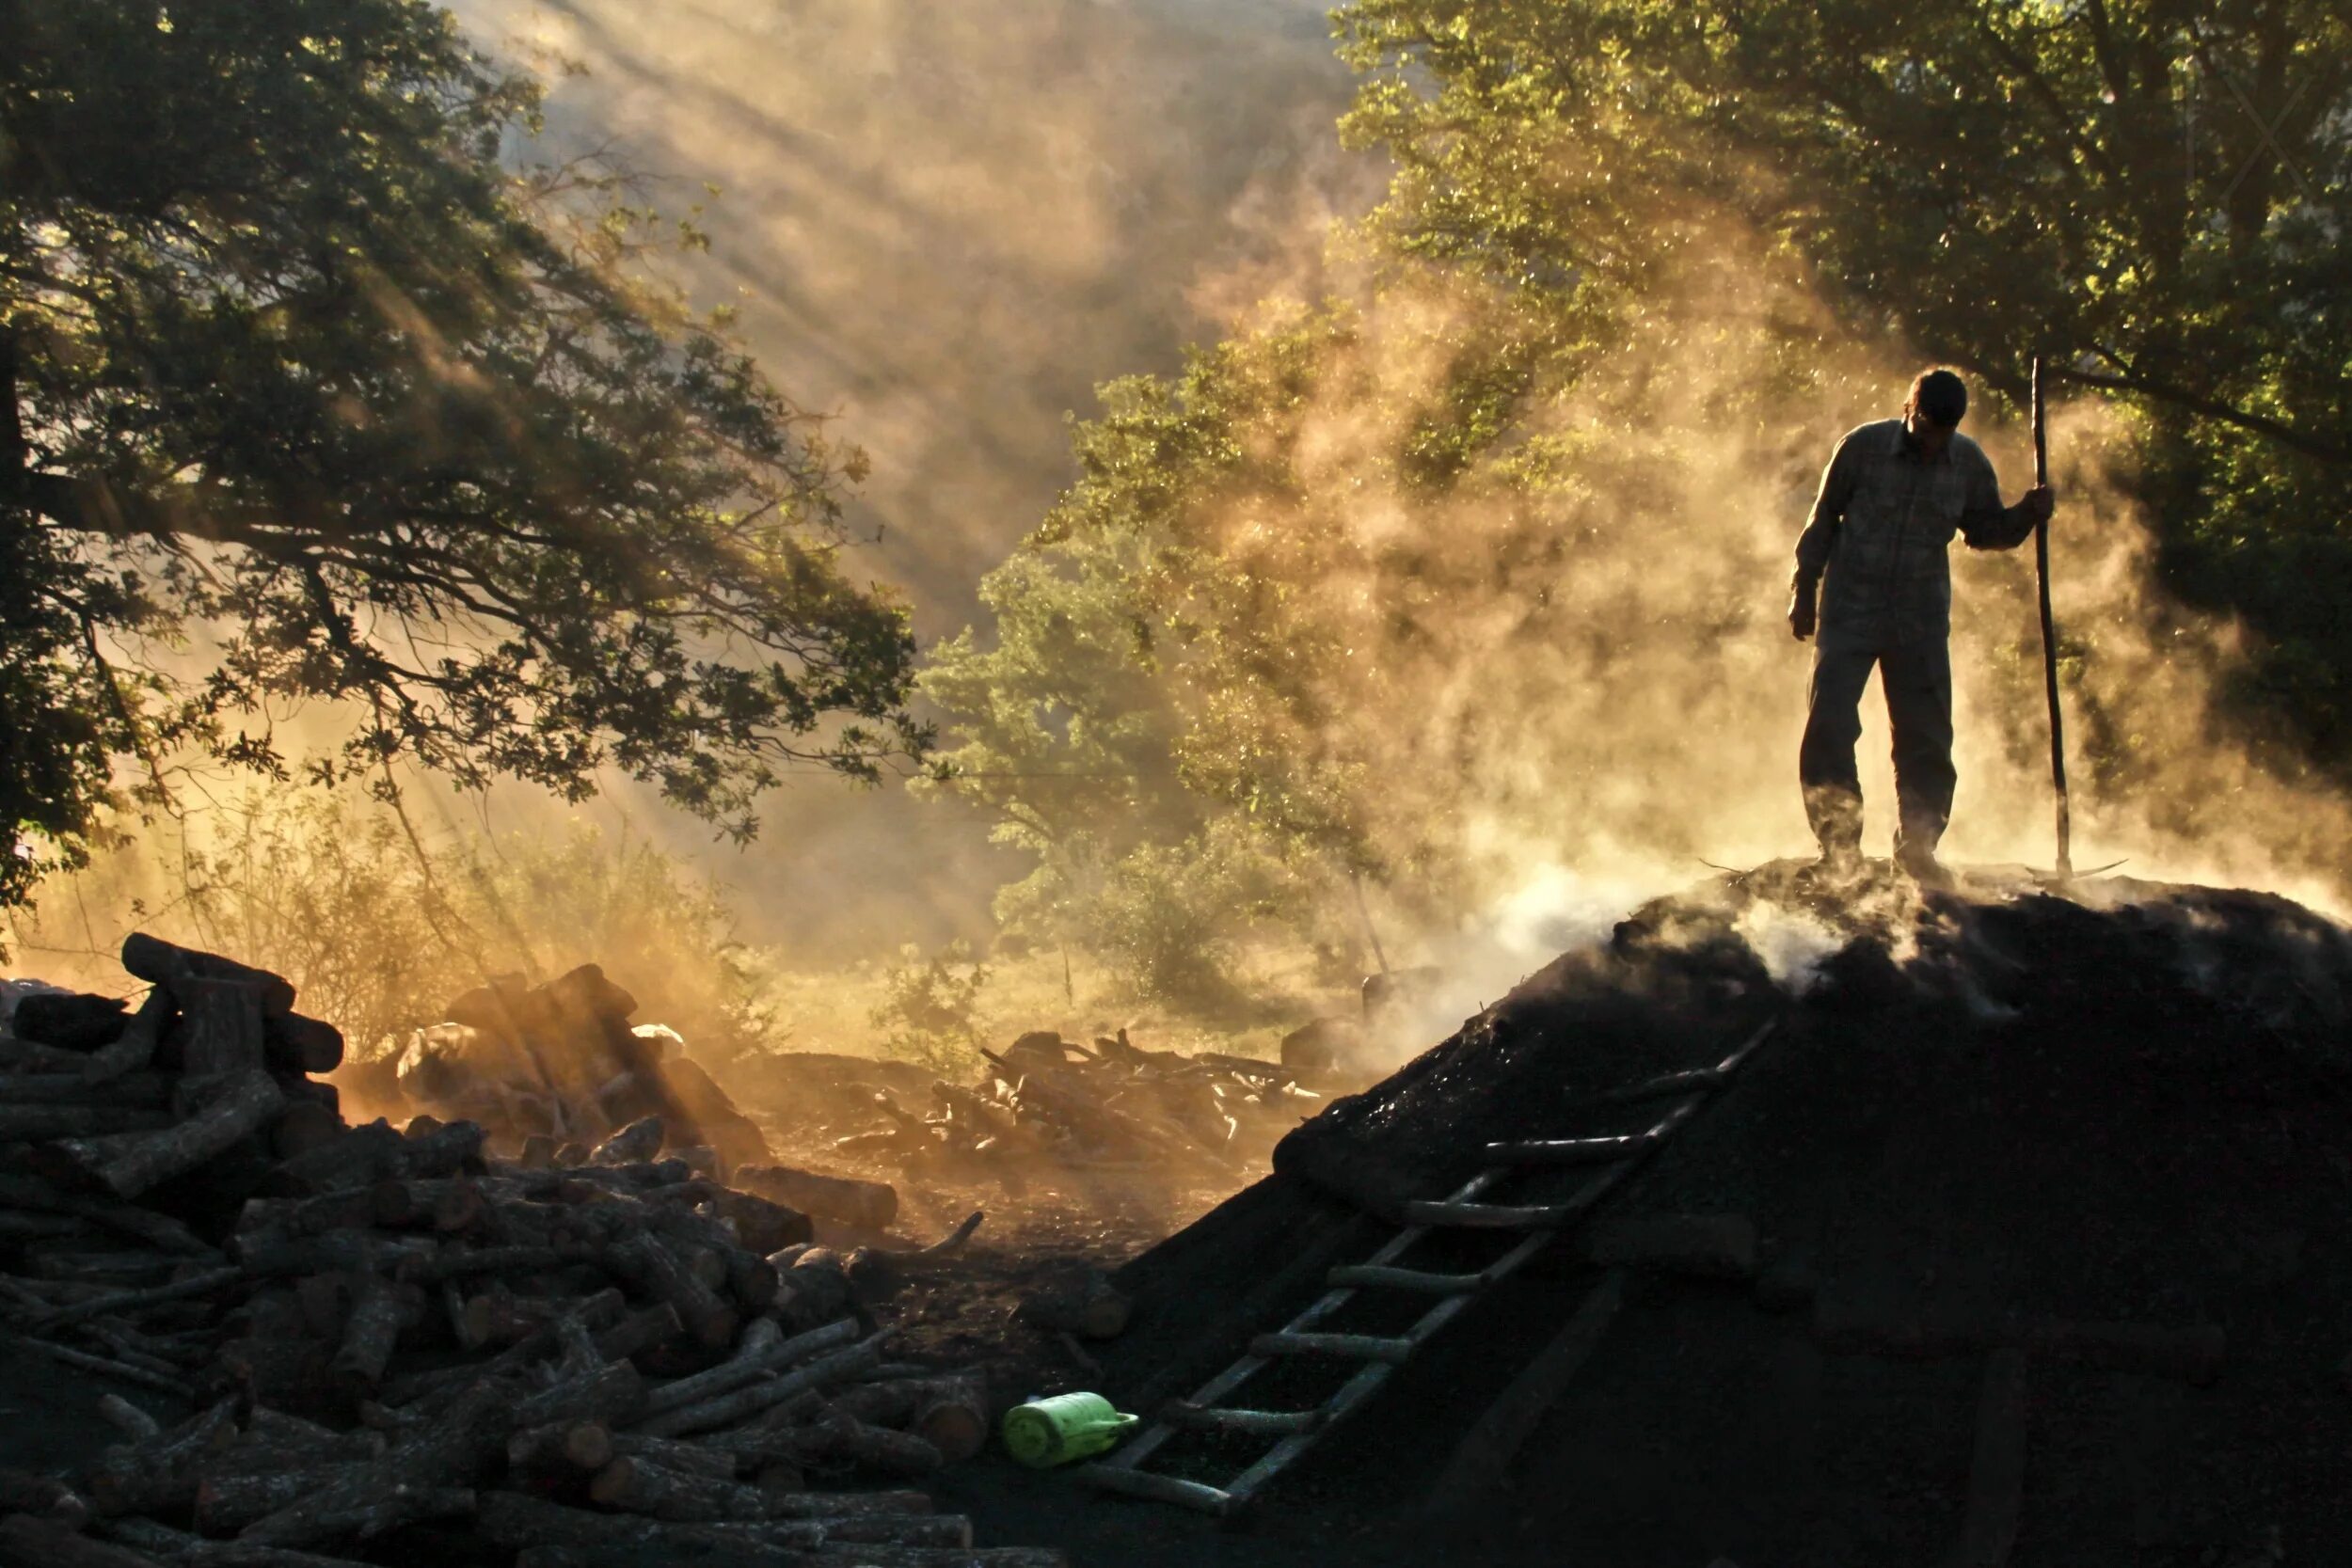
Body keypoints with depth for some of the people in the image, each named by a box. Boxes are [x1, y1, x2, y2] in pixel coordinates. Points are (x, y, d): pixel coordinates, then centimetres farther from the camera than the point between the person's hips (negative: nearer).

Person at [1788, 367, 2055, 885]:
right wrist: (1804, 588, 4)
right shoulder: (1862, 447, -8)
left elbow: (1983, 530, 13)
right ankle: (1838, 848, 1)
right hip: (1850, 610, -2)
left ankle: (1916, 849, 15)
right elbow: (1824, 518, 3)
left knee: (1926, 738, 2)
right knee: (1828, 728, -10)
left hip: (1922, 620, 2)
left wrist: (2025, 515, -7)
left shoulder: (1969, 464, -1)